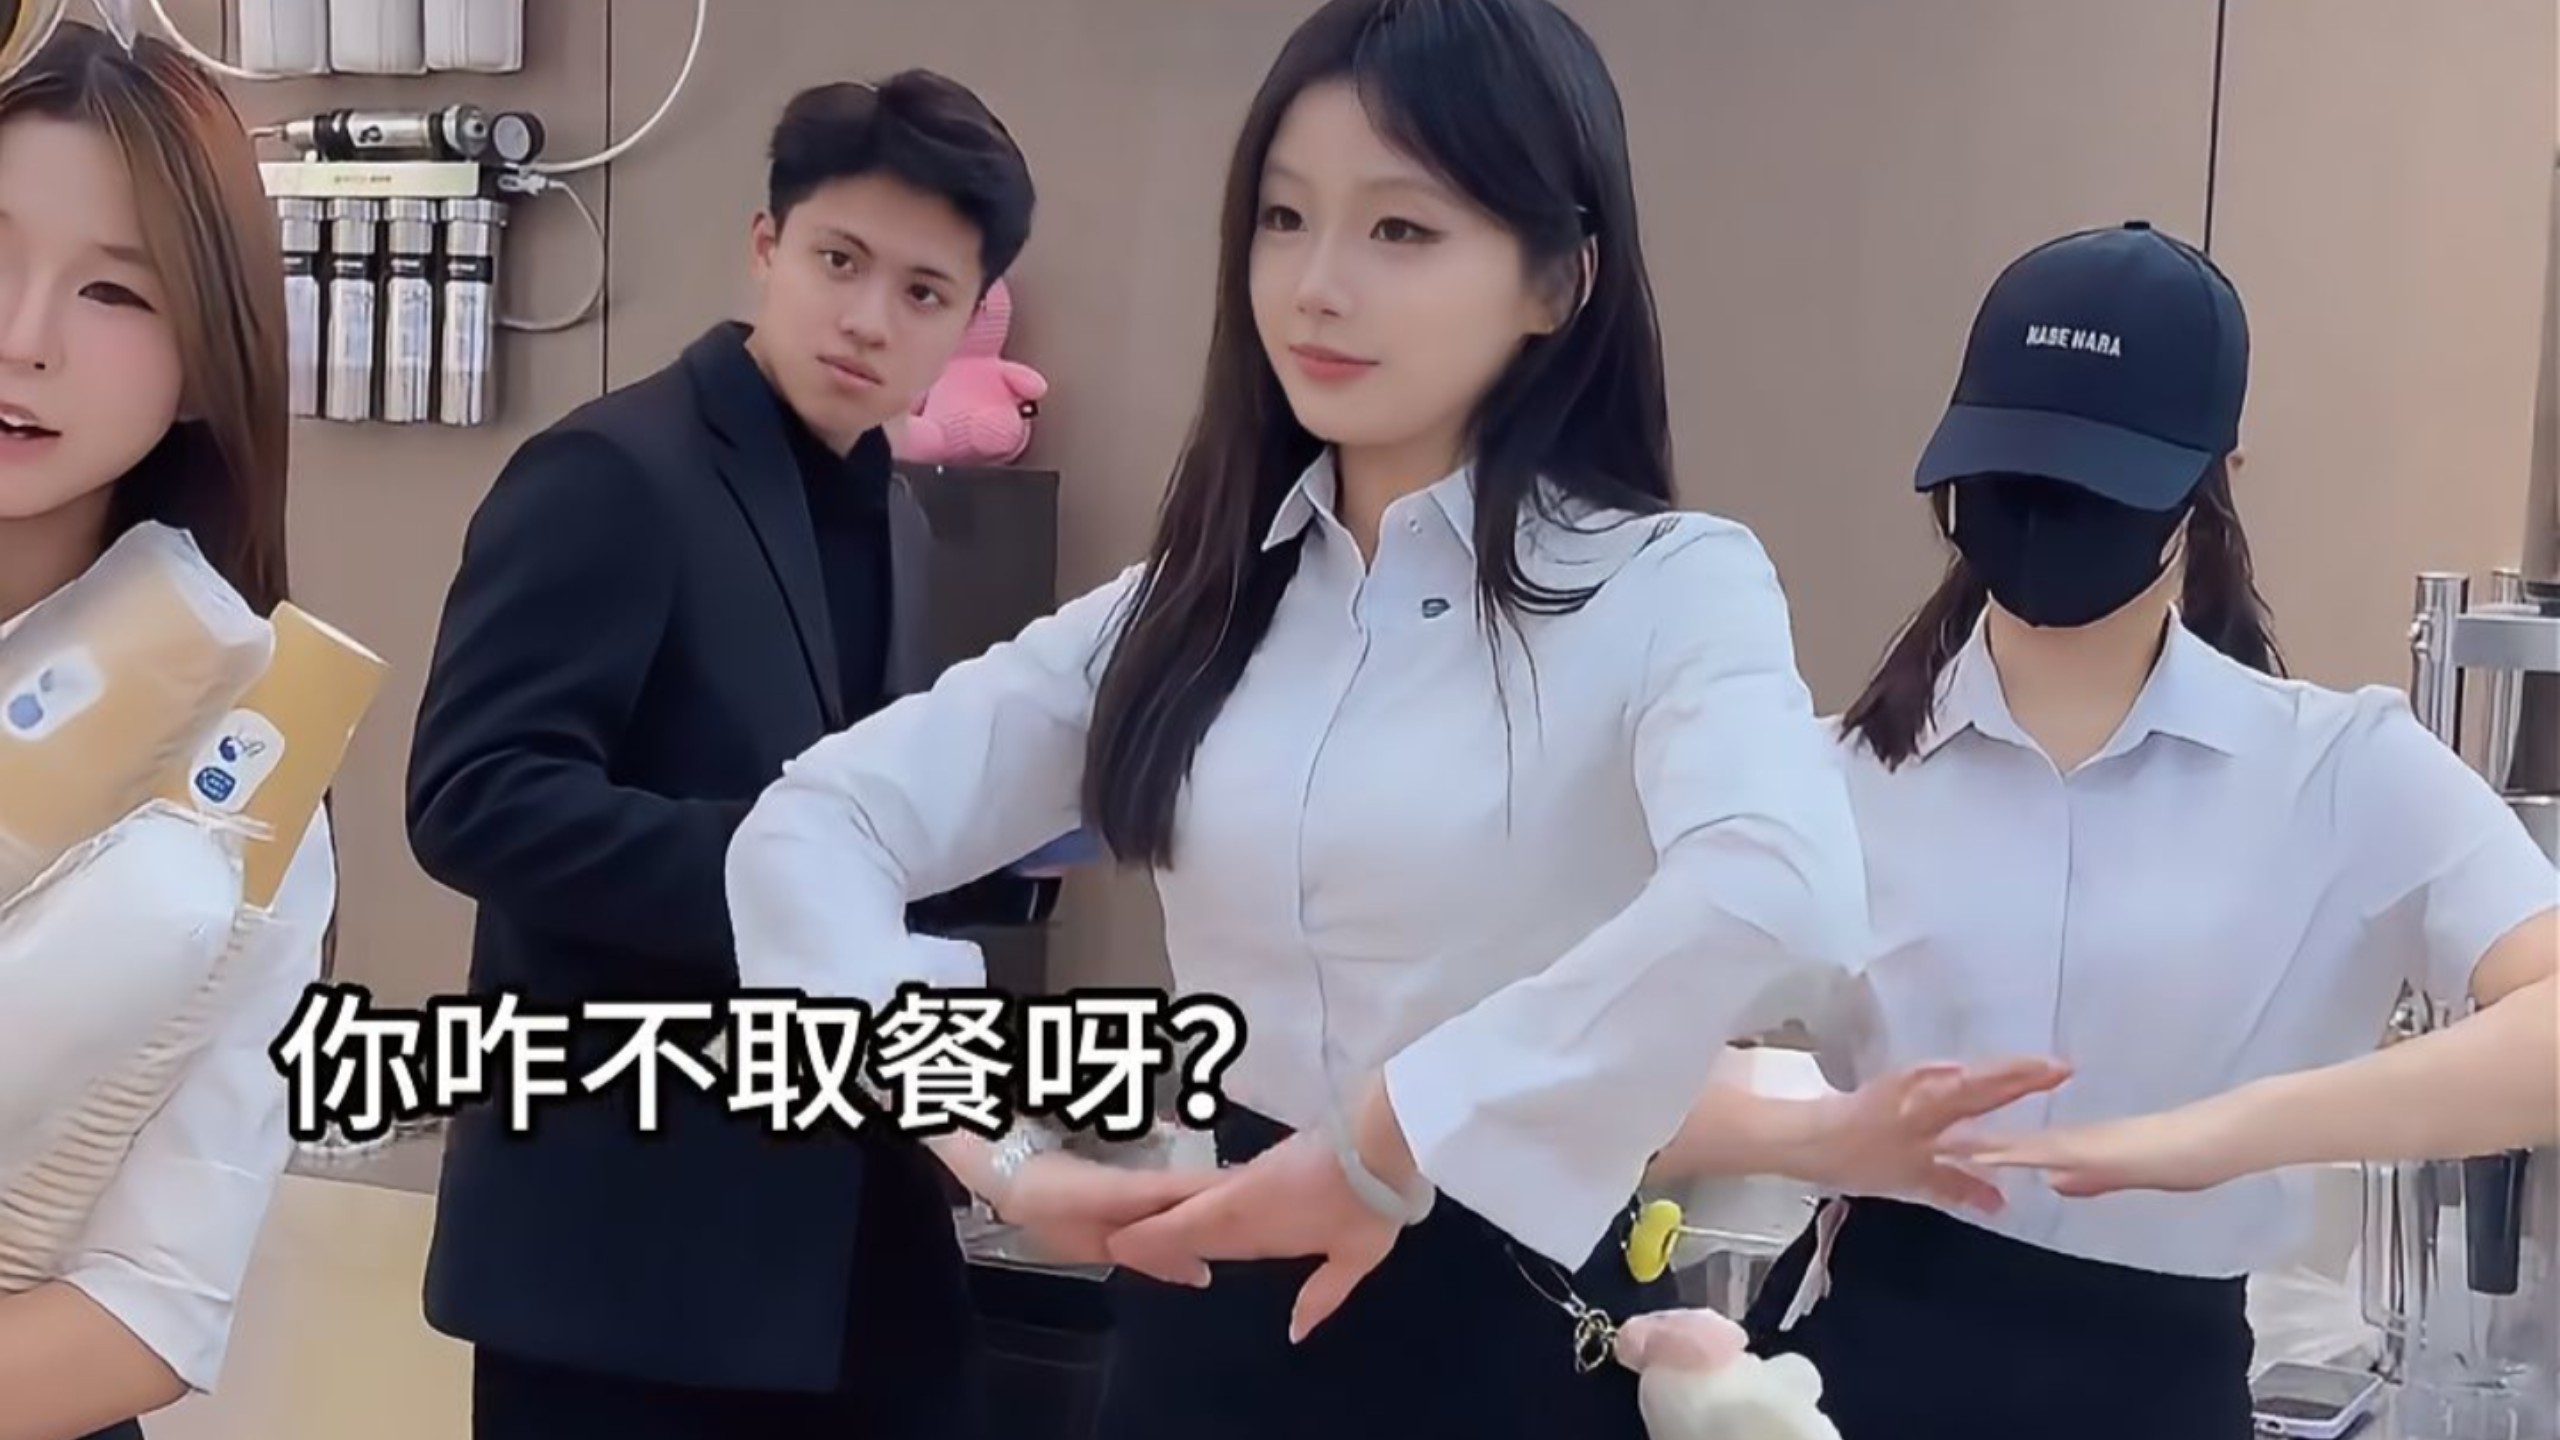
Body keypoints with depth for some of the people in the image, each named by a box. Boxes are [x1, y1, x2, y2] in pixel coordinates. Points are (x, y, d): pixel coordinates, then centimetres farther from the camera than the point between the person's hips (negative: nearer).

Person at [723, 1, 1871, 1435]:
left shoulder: (1667, 587, -10)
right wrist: (993, 1144, -15)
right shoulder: (1192, 596, 4)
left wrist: (1384, 1148, -26)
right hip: (1213, 1303, 4)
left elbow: (1778, 901, -31)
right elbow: (815, 829, -1)